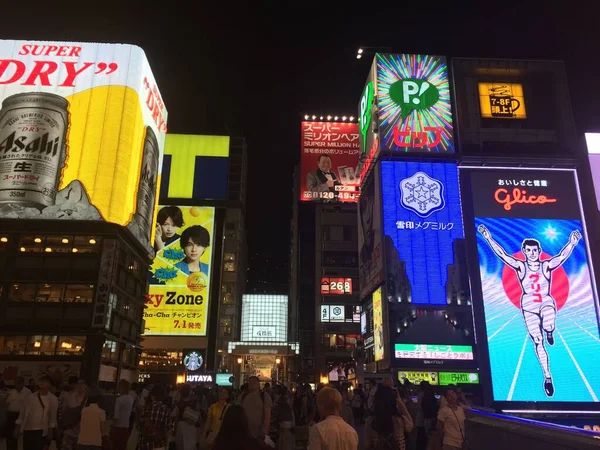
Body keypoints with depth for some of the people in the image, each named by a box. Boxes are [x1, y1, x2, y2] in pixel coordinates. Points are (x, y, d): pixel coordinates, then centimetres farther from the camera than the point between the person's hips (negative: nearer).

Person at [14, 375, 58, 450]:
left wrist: (50, 431, -5)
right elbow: (23, 412, 9)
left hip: (41, 431, -3)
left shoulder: (53, 399, -3)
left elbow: (53, 416, -3)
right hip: (27, 430, 3)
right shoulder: (31, 397, 5)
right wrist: (17, 428, 6)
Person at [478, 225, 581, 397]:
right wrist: (489, 239, -24)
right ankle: (547, 376, 15)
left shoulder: (547, 266, -4)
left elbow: (562, 256, -21)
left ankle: (549, 332, 8)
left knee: (549, 327, -33)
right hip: (529, 306, 1)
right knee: (537, 342, 2)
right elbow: (502, 254, -14)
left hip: (547, 303, 0)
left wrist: (572, 243, -38)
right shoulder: (520, 266, -4)